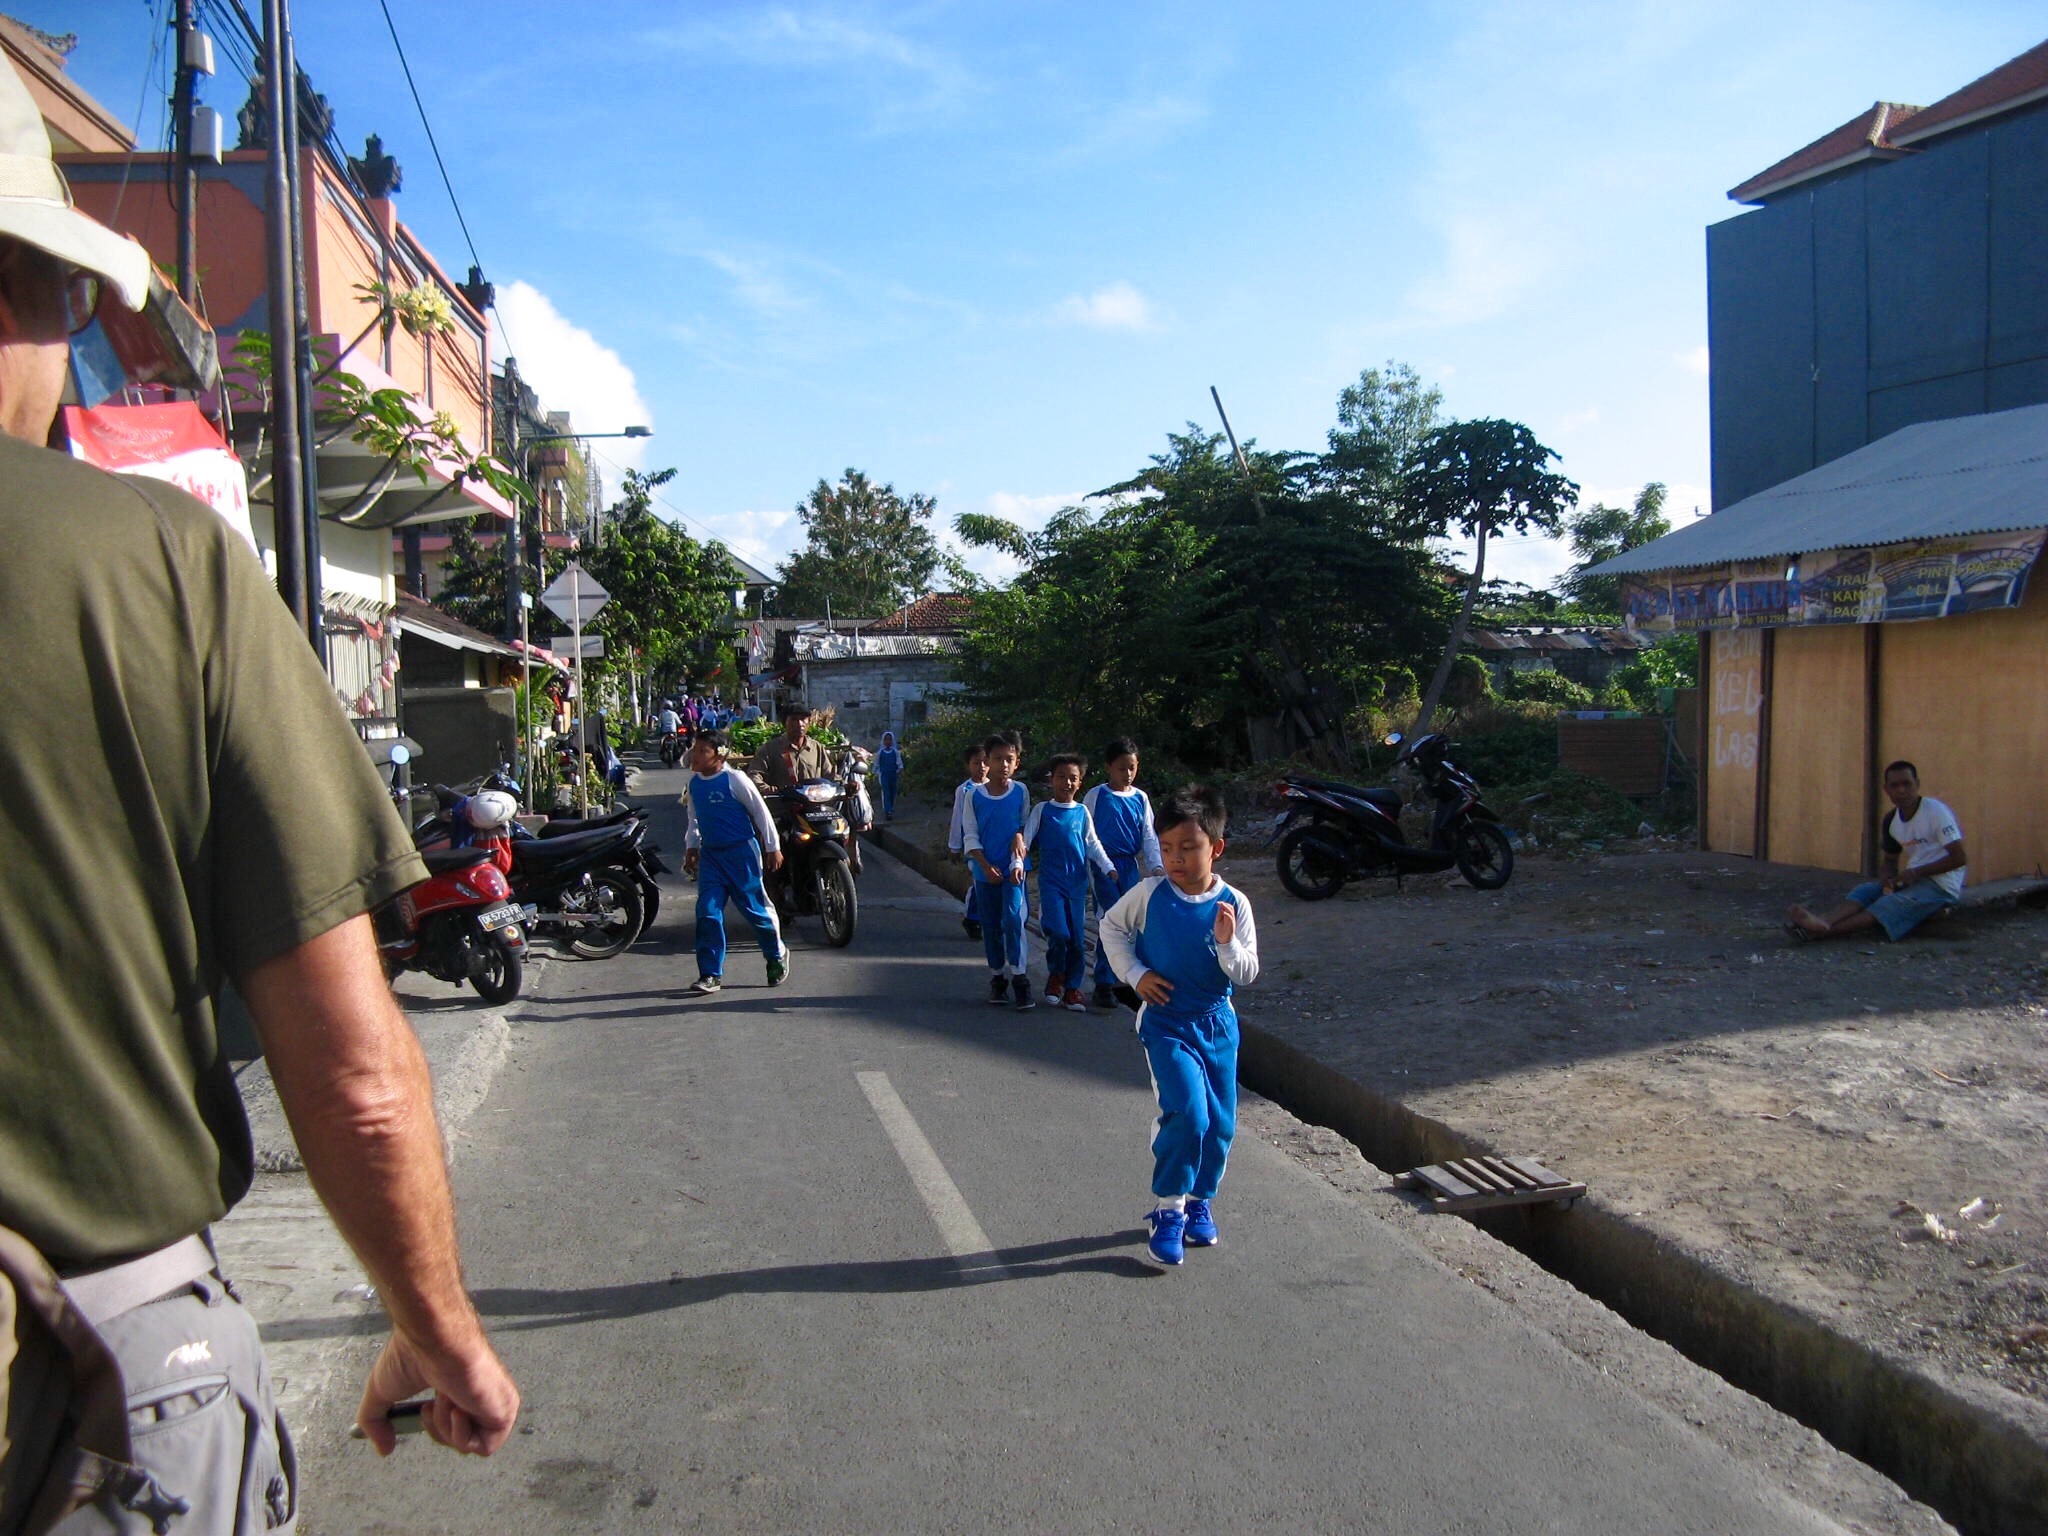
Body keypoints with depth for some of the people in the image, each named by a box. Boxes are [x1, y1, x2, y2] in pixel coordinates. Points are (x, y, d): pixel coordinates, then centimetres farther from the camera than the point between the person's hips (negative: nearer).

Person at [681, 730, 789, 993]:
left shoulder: (735, 779, -14)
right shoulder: (694, 782, 5)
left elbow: (761, 811, -8)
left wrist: (773, 848, -5)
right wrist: (691, 847, 16)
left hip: (741, 853, -5)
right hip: (710, 854, 5)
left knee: (756, 908, 4)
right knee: (707, 912, -4)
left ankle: (777, 955, 29)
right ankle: (711, 974, 2)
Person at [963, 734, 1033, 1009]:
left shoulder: (1020, 792, -1)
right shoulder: (974, 795, -1)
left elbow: (1024, 829, 3)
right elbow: (970, 836, 0)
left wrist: (1018, 862, -9)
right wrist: (986, 866, -10)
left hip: (1013, 869, -1)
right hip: (985, 870, 1)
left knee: (1013, 919, -15)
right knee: (990, 925, 8)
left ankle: (1018, 977, -11)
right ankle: (997, 978, 19)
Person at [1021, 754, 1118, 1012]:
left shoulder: (1082, 812, 8)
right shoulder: (1042, 810, 3)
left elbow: (1093, 845, 9)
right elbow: (1026, 840, 0)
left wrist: (1108, 867, -4)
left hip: (1078, 882, 3)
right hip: (1051, 881, -3)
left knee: (1078, 937, 3)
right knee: (1058, 932, -16)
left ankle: (1072, 988, 15)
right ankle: (1056, 975, 11)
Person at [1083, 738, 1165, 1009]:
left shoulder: (1140, 798, 8)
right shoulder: (1096, 796, -4)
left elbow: (1149, 836, 8)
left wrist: (1155, 866, -4)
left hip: (1131, 865, 4)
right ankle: (1104, 984, 1)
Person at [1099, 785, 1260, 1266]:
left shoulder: (1234, 903, -8)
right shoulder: (1150, 893, -10)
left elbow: (1246, 974, -5)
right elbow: (1111, 925, 6)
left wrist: (1227, 943, -25)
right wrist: (1134, 973, -4)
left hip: (1217, 1025, 3)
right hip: (1166, 1024, -3)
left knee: (1220, 1123, 10)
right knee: (1187, 1114, -18)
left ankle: (1199, 1201, 33)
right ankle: (1169, 1210, -2)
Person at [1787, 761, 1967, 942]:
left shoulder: (1936, 811, -13)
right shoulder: (1891, 820, 8)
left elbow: (1960, 857, -16)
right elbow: (1890, 860, 18)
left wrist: (1917, 872, -19)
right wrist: (1888, 878, -5)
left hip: (1942, 885, -7)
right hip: (1913, 879, 7)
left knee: (1893, 904, -29)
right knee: (1866, 890, -19)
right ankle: (1825, 922, -47)